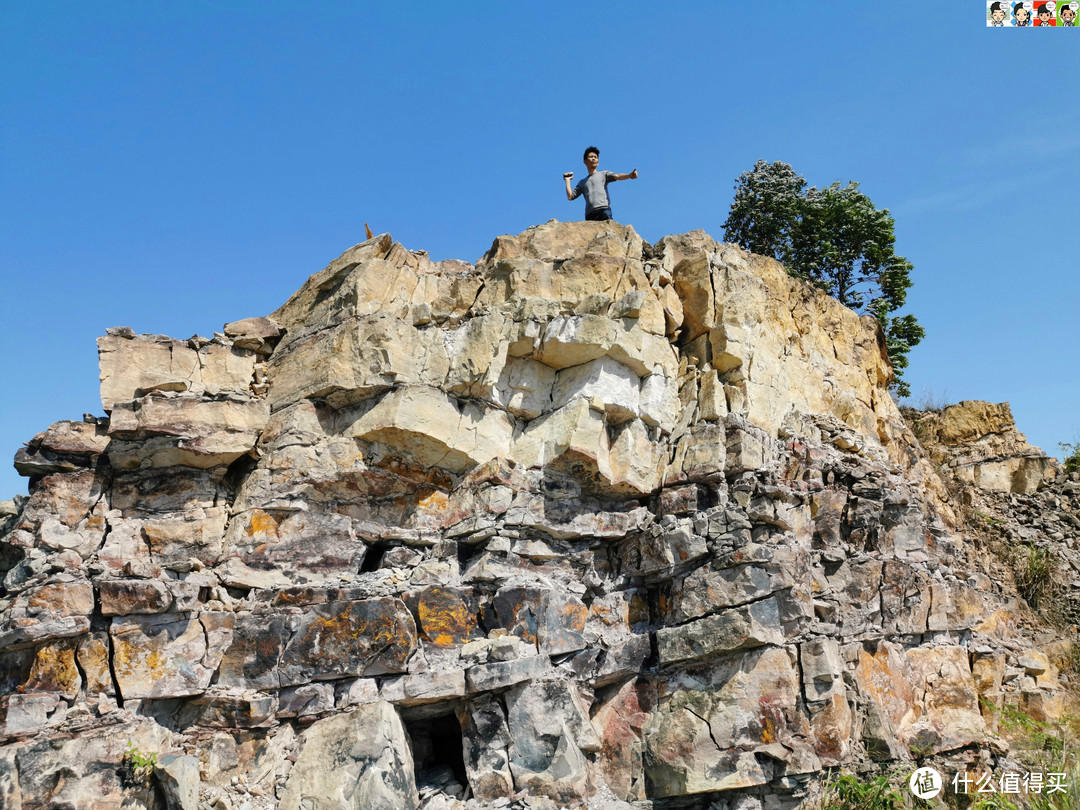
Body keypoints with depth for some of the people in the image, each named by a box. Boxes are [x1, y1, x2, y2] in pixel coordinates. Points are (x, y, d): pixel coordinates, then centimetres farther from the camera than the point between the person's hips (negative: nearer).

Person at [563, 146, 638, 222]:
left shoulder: (604, 174, 24)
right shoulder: (582, 183, 31)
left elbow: (617, 176, 5)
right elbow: (570, 196, 23)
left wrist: (630, 175, -15)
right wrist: (567, 180, 26)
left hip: (604, 209, -2)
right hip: (589, 214, 2)